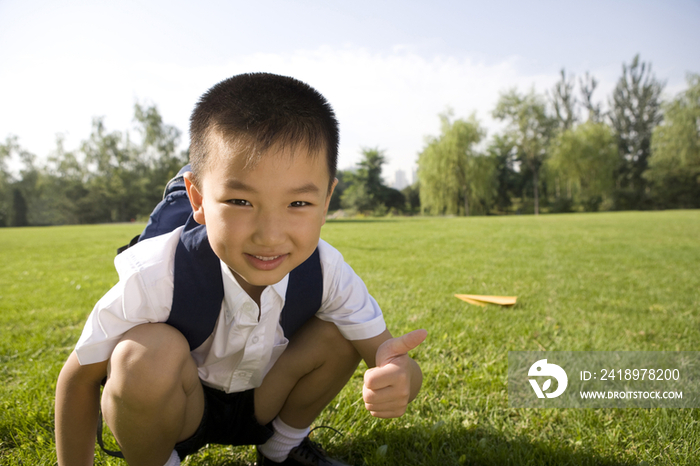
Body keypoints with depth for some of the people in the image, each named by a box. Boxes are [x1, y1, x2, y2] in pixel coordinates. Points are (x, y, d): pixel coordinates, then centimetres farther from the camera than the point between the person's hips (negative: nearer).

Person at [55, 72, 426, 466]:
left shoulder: (325, 269, -25)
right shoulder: (156, 277, -32)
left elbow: (383, 351, -21)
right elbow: (79, 378, -17)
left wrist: (397, 376, -45)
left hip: (261, 401, 3)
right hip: (168, 412, -2)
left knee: (337, 333, -21)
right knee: (146, 353, -34)